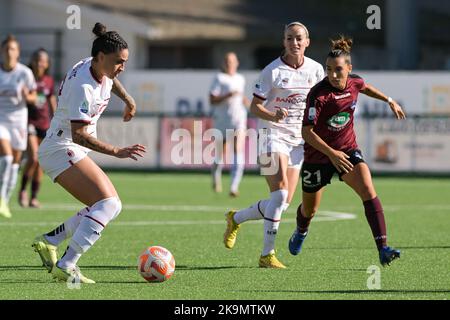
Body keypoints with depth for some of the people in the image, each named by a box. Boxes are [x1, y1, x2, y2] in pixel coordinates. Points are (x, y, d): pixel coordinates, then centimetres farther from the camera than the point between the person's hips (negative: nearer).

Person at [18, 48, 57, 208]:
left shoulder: (49, 81, 5)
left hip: (44, 124, 4)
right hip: (28, 123, -4)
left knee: (40, 163, 4)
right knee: (33, 159, -17)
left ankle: (34, 197, 12)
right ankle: (22, 190, 3)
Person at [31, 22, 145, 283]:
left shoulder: (98, 68, 3)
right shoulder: (82, 87, -26)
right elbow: (79, 135, -29)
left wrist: (128, 99, 28)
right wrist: (116, 151, -32)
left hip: (73, 152, 10)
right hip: (62, 149, -10)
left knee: (112, 206, 8)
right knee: (108, 203, -23)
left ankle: (49, 241, 9)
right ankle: (65, 266, -29)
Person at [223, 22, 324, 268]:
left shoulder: (315, 69, 4)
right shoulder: (272, 71, -9)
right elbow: (255, 106, -7)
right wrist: (273, 116, -27)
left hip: (298, 139, 5)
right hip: (273, 135, -5)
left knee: (284, 203, 3)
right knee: (280, 193, -20)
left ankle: (236, 218, 27)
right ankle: (267, 255, -13)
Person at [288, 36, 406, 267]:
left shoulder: (354, 83, -9)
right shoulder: (318, 94, -27)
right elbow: (306, 132, -28)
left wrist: (389, 101, 26)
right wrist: (331, 154, -37)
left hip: (347, 151, 3)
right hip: (318, 154, -3)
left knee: (368, 192, -22)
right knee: (310, 209, 17)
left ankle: (383, 249, -27)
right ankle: (301, 232, 54)